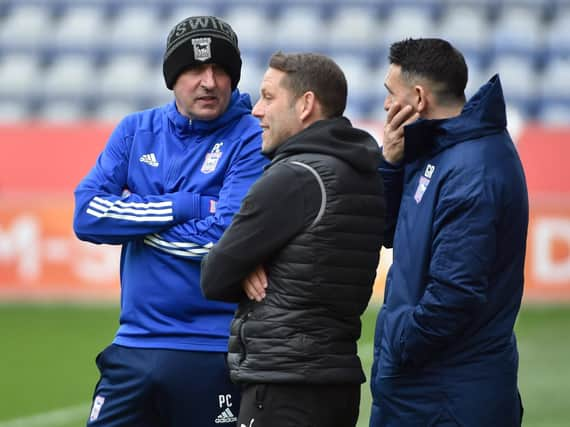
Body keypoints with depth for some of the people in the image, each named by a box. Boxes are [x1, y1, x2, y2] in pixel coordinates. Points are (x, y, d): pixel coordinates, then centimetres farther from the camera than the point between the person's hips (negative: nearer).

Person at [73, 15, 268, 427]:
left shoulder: (253, 140, -6)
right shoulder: (136, 131, 8)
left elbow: (229, 238, -18)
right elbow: (87, 215, -5)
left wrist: (132, 218, -7)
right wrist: (186, 206, -12)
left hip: (216, 353, -4)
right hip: (136, 343, 4)